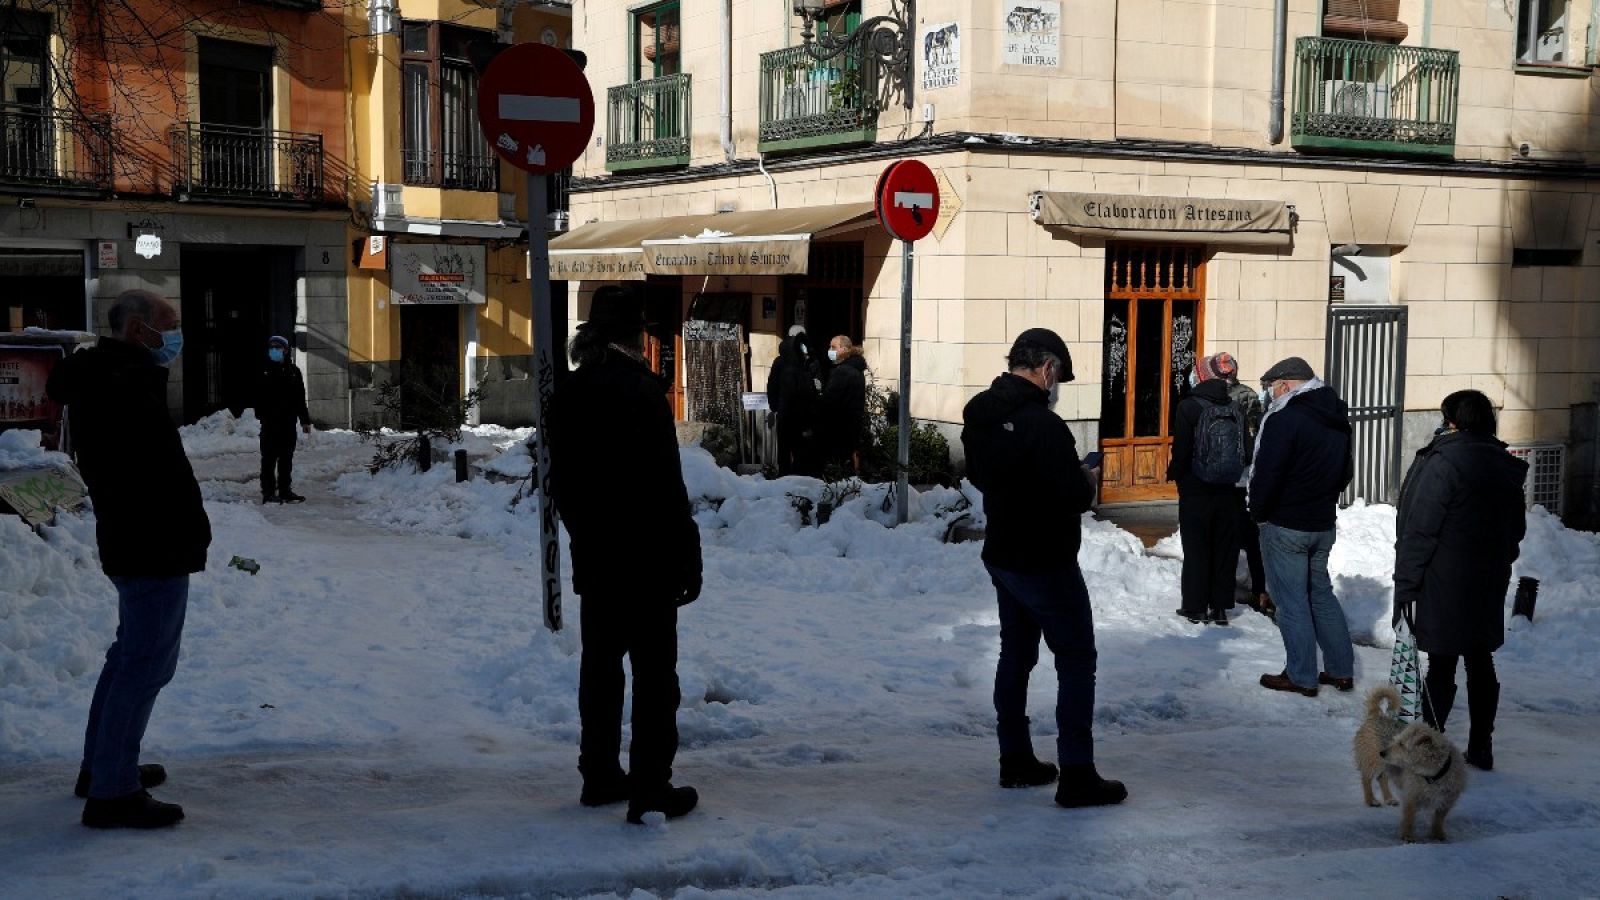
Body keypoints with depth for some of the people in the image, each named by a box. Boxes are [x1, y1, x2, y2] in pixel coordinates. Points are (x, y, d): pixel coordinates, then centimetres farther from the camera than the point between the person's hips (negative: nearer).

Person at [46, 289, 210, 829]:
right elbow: (165, 473, -25)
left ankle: (101, 765, 34)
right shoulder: (131, 383, -20)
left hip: (125, 540, 11)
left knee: (132, 652, 23)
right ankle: (112, 793, -4)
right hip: (155, 546, -11)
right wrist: (191, 532, -14)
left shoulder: (96, 379, 14)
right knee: (147, 662, -7)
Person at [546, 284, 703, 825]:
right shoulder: (641, 389, -17)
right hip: (647, 556, -7)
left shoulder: (568, 393, 5)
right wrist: (687, 556, -11)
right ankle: (650, 789, 3)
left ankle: (599, 775, 26)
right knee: (654, 670, 0)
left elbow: (561, 481, 11)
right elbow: (667, 483, -17)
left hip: (593, 555, 7)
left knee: (600, 664, 16)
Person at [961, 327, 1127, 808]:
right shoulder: (1042, 424, -25)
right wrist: (1088, 481, -5)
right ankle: (1077, 776, 2)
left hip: (1001, 556, 9)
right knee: (1077, 660, 1)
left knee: (1015, 653, 18)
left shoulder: (979, 415, 3)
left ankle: (1015, 760, 26)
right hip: (1046, 564, -8)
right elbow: (1072, 497, -26)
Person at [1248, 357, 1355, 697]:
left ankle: (1301, 676, 6)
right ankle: (1341, 669, 21)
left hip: (1285, 526, -8)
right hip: (1324, 524, 8)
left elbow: (1266, 475, -21)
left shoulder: (1285, 419, -18)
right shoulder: (1337, 420, 9)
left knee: (1292, 599, 1)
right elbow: (1346, 470, 18)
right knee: (1321, 592, 18)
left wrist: (1258, 513, -7)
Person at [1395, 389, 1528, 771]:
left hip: (1444, 585, -6)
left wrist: (1405, 585, -14)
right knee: (1481, 661, 13)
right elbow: (1517, 529, 18)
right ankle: (1481, 746, 20)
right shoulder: (1507, 469, 8)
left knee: (1441, 665, -3)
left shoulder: (1442, 462, -15)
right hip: (1490, 585, 7)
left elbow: (1419, 531, -17)